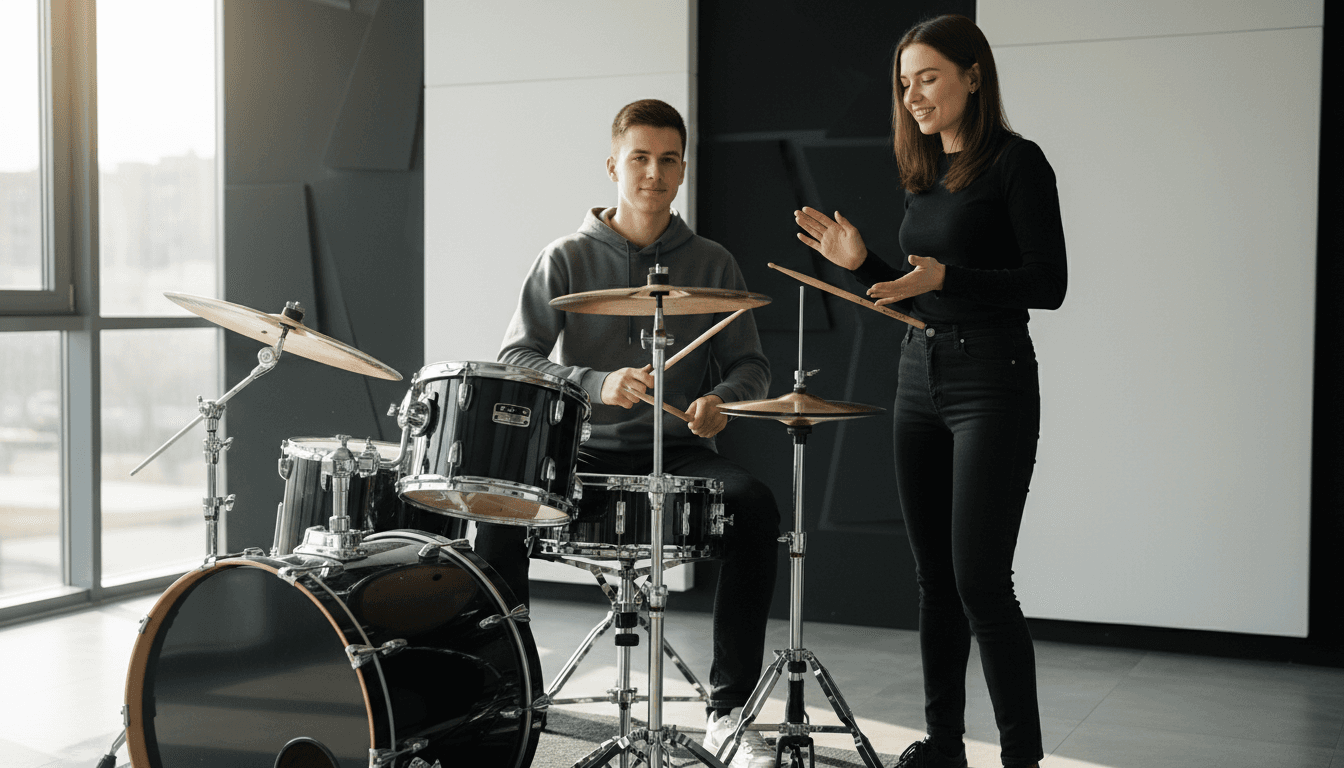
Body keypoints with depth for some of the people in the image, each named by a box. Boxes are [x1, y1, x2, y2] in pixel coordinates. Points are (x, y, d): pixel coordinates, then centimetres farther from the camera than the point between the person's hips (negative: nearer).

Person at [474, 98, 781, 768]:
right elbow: (514, 359, -5)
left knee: (753, 504, -29)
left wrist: (722, 400, -13)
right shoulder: (567, 260, 3)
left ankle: (728, 707, -20)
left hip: (678, 452, 1)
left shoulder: (712, 265, 10)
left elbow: (749, 364, 11)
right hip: (584, 453, -1)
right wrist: (596, 384, -22)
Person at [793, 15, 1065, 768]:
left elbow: (1048, 284, -14)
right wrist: (863, 262, 4)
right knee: (935, 576, 11)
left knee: (980, 578, -10)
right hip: (918, 376, 8)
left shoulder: (1016, 162, -7)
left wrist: (945, 278, -24)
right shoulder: (924, 175, 15)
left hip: (992, 380, -8)